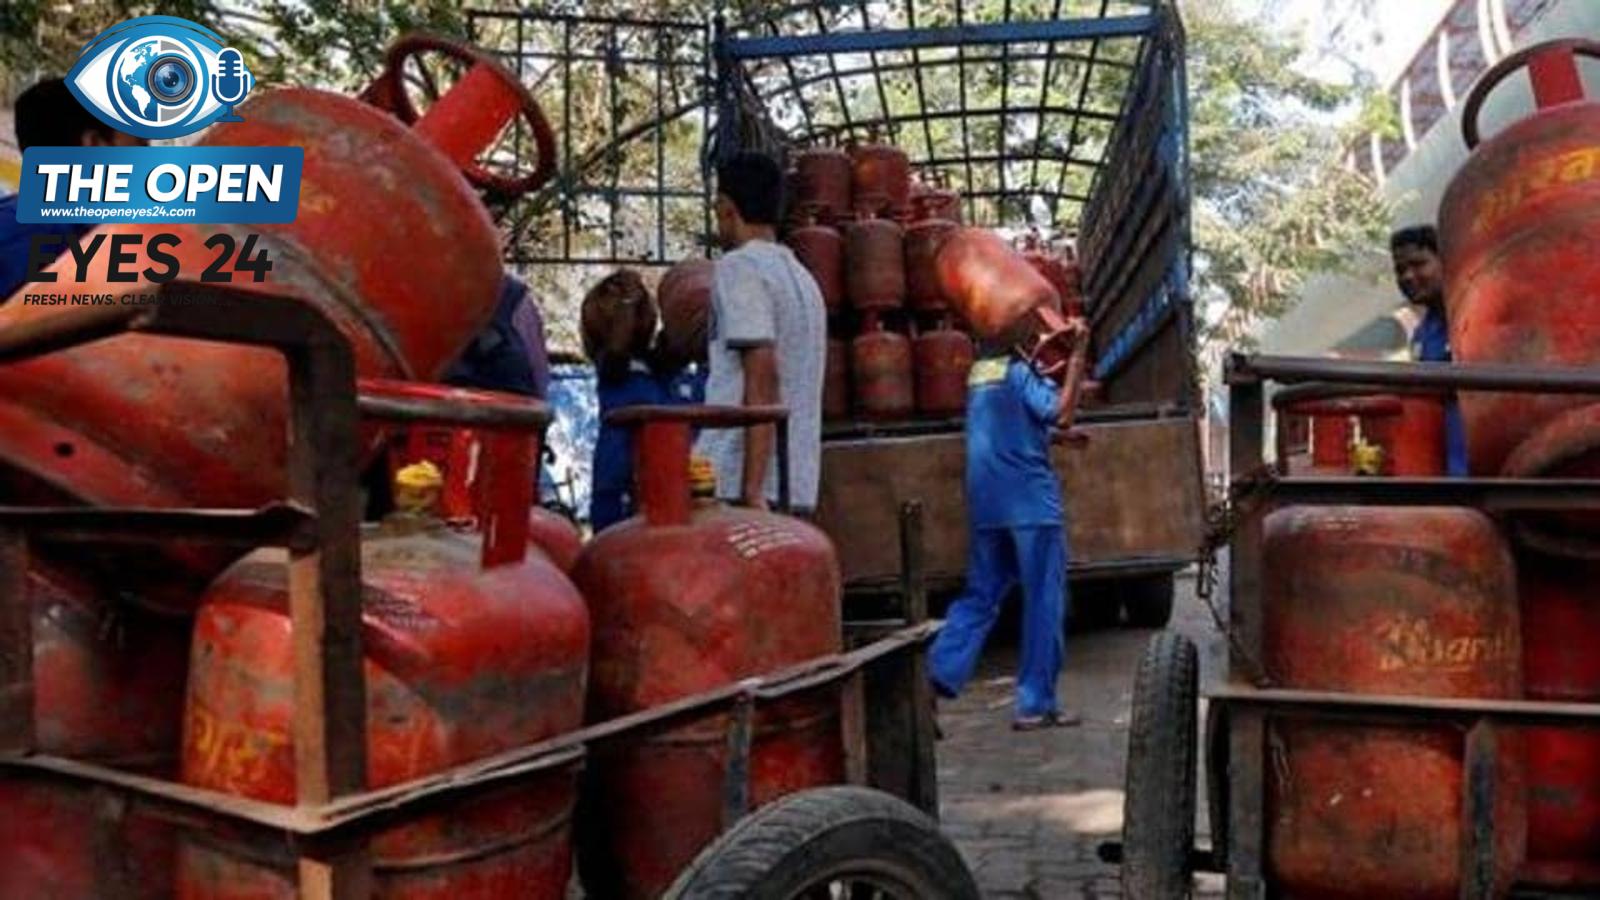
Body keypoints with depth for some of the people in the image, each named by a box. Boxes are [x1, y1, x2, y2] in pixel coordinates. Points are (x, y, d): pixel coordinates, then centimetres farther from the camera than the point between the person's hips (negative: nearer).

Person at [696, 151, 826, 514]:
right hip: (797, 485, 8)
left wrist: (751, 489, -19)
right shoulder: (801, 275, 19)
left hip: (736, 485, -8)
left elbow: (761, 377, -16)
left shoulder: (740, 266, -6)